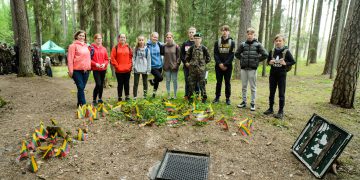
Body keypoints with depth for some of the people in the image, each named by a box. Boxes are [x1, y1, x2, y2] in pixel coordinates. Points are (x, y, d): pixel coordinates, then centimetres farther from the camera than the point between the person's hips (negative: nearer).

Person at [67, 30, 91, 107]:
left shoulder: (86, 46, 17)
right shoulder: (73, 46, -1)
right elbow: (70, 58, -6)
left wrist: (89, 67, 11)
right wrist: (70, 70, -11)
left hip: (86, 70, 6)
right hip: (77, 70, -5)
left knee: (82, 87, 10)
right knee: (80, 87, -10)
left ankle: (79, 103, 19)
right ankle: (83, 104, -8)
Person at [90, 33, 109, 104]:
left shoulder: (104, 48, 10)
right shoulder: (91, 48, -2)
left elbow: (107, 59, 11)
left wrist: (104, 64, -7)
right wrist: (95, 64, -17)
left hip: (103, 69, 5)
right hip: (95, 69, -5)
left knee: (102, 84, 11)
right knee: (98, 84, -14)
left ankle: (100, 99, 24)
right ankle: (94, 100, -1)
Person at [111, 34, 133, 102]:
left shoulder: (128, 47, 9)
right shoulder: (116, 47, 1)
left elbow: (131, 57, 9)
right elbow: (113, 58, -3)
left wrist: (129, 65, -2)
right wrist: (117, 66, -9)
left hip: (127, 70, 2)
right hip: (119, 70, -2)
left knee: (127, 83, 8)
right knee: (120, 84, 6)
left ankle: (127, 96, 19)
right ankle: (119, 97, 16)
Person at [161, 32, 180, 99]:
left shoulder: (176, 46, -4)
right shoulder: (164, 46, 1)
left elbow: (179, 56, -2)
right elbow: (162, 53, 12)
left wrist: (177, 63, -10)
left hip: (174, 66, -2)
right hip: (167, 66, 2)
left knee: (174, 81, 6)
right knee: (168, 80, 9)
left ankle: (175, 94, 17)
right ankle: (168, 94, 18)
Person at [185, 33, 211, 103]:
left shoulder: (204, 48, -2)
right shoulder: (191, 48, 4)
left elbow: (208, 57, 6)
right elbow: (187, 56, 14)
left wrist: (203, 63, 4)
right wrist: (187, 62, 4)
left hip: (201, 69, -2)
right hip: (192, 69, 2)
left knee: (202, 83, 3)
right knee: (191, 83, 7)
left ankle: (204, 97, 14)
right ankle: (190, 97, 19)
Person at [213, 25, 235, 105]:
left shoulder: (232, 42, 2)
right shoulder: (217, 42, 6)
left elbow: (232, 55, -5)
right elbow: (215, 54, -1)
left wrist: (225, 64, -15)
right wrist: (220, 63, -13)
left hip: (228, 66, -1)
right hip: (218, 66, 1)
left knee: (227, 82, 5)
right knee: (218, 82, 7)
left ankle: (228, 98, 14)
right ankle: (217, 97, 17)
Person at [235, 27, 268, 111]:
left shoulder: (258, 44, -1)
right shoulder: (243, 44, 5)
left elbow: (265, 55, -2)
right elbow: (237, 54, 15)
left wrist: (257, 60, 1)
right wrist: (242, 59, 7)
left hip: (252, 68, -2)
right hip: (243, 68, 3)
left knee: (253, 87, 4)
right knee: (244, 86, 11)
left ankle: (252, 103, 12)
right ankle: (244, 102, 21)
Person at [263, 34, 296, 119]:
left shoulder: (286, 51, -6)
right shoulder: (272, 51, 4)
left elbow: (293, 61, -2)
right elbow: (268, 61, 15)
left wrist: (286, 63, -19)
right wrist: (270, 62, -7)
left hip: (282, 75, -4)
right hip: (272, 74, 4)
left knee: (281, 94, 0)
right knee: (271, 92, 11)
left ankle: (281, 111, 7)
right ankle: (270, 109, 23)